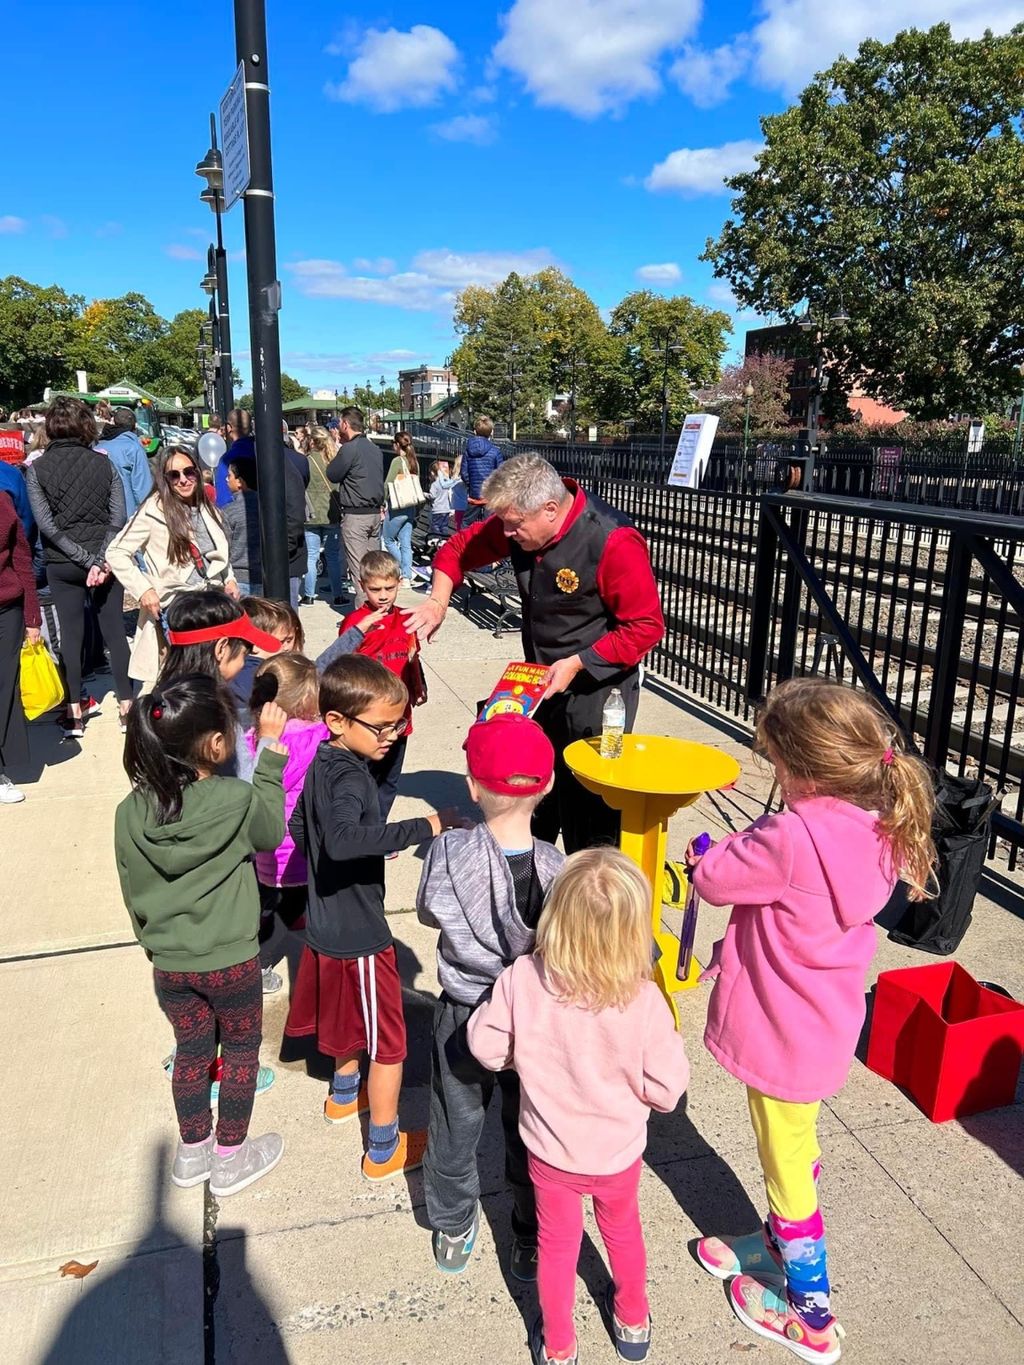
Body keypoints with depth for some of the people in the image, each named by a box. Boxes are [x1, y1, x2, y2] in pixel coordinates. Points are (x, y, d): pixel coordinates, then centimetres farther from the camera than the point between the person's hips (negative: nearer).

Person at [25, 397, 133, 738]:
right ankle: (126, 707, 10)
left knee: (71, 635, 6)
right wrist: (100, 561, -12)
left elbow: (46, 523, -10)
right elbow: (118, 518, -8)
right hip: (105, 559, 0)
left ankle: (74, 715, 10)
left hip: (61, 565, 0)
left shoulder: (37, 469, -3)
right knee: (115, 632, 6)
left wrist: (85, 559, -11)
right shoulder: (103, 463, -1)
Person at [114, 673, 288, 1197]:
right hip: (230, 961, -4)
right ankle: (231, 1159, 34)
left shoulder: (130, 813, -12)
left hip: (168, 963, 4)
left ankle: (192, 1152, 41)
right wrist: (271, 753, -2)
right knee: (241, 1052, 19)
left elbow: (134, 892, 2)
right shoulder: (237, 801, -24)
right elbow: (271, 833, -2)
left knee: (191, 1052, 23)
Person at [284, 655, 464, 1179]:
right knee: (388, 1041, 9)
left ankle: (344, 1095, 53)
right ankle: (384, 1150, 25)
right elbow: (344, 839, -49)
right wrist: (424, 826, -46)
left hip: (328, 921, 9)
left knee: (351, 1019, 31)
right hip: (358, 934, -9)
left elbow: (299, 828, 15)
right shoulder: (350, 777, -29)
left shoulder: (321, 764, 1)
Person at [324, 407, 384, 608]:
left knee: (358, 565, -5)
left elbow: (332, 475, -5)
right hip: (375, 512, 8)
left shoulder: (349, 448, -13)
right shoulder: (374, 448, 12)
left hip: (355, 515, -8)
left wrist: (338, 448, 5)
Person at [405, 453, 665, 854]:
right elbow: (461, 547, 11)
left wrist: (576, 664, -22)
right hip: (540, 683, 7)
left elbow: (647, 626, -21)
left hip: (597, 688, -7)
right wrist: (438, 600, -5)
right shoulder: (519, 525, -5)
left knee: (589, 802, 0)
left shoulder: (614, 543, -26)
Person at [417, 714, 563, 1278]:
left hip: (463, 1021, 0)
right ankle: (530, 1243, 44)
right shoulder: (557, 868, -25)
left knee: (455, 1131, 25)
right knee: (530, 1136, 23)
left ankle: (452, 1232, 47)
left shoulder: (448, 852, -25)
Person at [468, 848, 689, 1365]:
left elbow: (486, 1046, -15)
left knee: (556, 1244, 26)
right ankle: (633, 1323, 56)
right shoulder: (643, 1000, -31)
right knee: (623, 1232, 31)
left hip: (550, 1152, 0)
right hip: (618, 1154, 0)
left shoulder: (522, 979, -28)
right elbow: (666, 1090, -22)